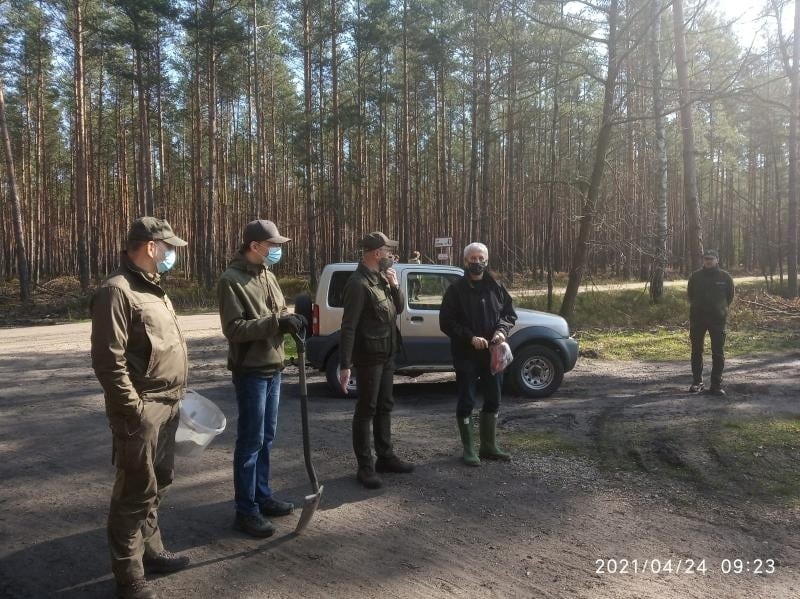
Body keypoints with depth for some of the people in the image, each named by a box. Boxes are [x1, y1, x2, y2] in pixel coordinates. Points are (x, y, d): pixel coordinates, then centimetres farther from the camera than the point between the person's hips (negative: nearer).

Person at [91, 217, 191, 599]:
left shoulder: (152, 288, 15)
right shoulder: (117, 291, -15)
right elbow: (108, 360, -21)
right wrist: (134, 409, -21)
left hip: (166, 406, 10)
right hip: (142, 411, -9)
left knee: (157, 484, 20)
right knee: (136, 493, 1)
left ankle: (150, 551, 36)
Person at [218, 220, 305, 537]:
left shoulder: (267, 275, 12)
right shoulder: (232, 280, -14)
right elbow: (234, 328, -20)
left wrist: (290, 320, -4)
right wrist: (276, 323, -26)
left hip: (272, 368, 8)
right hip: (250, 370, -8)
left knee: (266, 438, 16)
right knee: (250, 441, -2)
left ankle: (262, 496, 30)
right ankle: (246, 510, 8)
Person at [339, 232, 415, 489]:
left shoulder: (382, 278, 9)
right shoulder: (358, 283, -17)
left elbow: (399, 308, 15)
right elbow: (348, 326, -21)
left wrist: (395, 285, -3)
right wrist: (345, 364, -24)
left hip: (387, 354, 9)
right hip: (369, 357, -9)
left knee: (385, 407, 17)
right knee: (366, 410, 0)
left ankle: (386, 457, 29)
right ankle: (365, 467, 9)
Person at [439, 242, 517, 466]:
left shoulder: (496, 287, 7)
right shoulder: (456, 289, -6)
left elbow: (510, 313, 13)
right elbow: (446, 322, -9)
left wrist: (502, 330, -7)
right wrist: (470, 338, -20)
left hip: (492, 353, 5)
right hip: (466, 354, -5)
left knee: (493, 400, 13)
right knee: (466, 402, 2)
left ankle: (489, 446, 27)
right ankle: (468, 449, 13)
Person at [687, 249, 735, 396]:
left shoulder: (725, 277, 0)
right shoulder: (695, 276, 3)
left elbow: (730, 296, 12)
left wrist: (720, 309, 13)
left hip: (717, 319, -1)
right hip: (697, 318, 1)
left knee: (718, 353, -1)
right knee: (696, 351, 6)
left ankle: (716, 384, 6)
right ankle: (697, 382, 16)